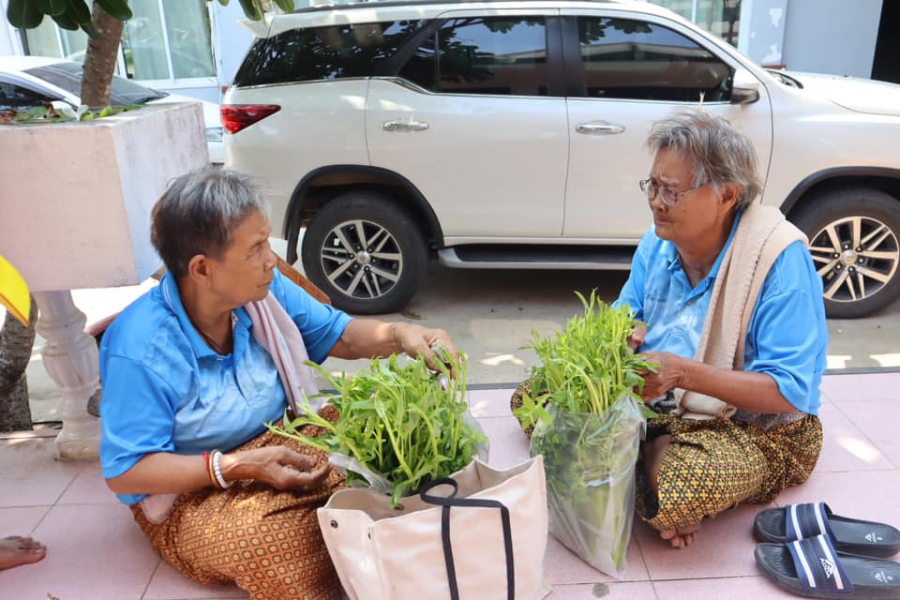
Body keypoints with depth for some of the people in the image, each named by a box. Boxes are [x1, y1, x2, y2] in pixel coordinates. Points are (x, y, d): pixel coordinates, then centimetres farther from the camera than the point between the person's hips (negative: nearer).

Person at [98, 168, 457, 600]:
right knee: (265, 539, -36)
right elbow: (124, 472, -20)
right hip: (193, 495, -5)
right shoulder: (140, 350, -25)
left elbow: (341, 336, 2)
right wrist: (238, 467, -30)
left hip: (282, 440, 6)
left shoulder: (264, 291, -8)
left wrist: (399, 335, -19)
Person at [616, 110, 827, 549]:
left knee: (670, 497, -37)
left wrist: (683, 373, -34)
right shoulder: (658, 242, -1)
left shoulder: (781, 260, -21)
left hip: (757, 428, -6)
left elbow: (792, 391, -24)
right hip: (657, 409, 7)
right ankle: (658, 449, 1)